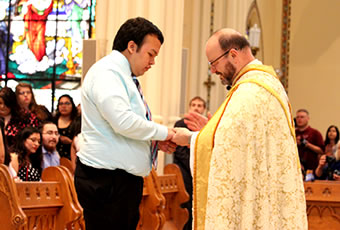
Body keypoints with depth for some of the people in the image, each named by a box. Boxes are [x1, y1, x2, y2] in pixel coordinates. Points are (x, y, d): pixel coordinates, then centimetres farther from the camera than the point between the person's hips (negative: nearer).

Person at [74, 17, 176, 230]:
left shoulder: (126, 77, 20)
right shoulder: (106, 72, -12)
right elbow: (123, 121, -24)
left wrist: (156, 141, 10)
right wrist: (162, 132, -12)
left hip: (126, 178, 10)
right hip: (106, 179, -10)